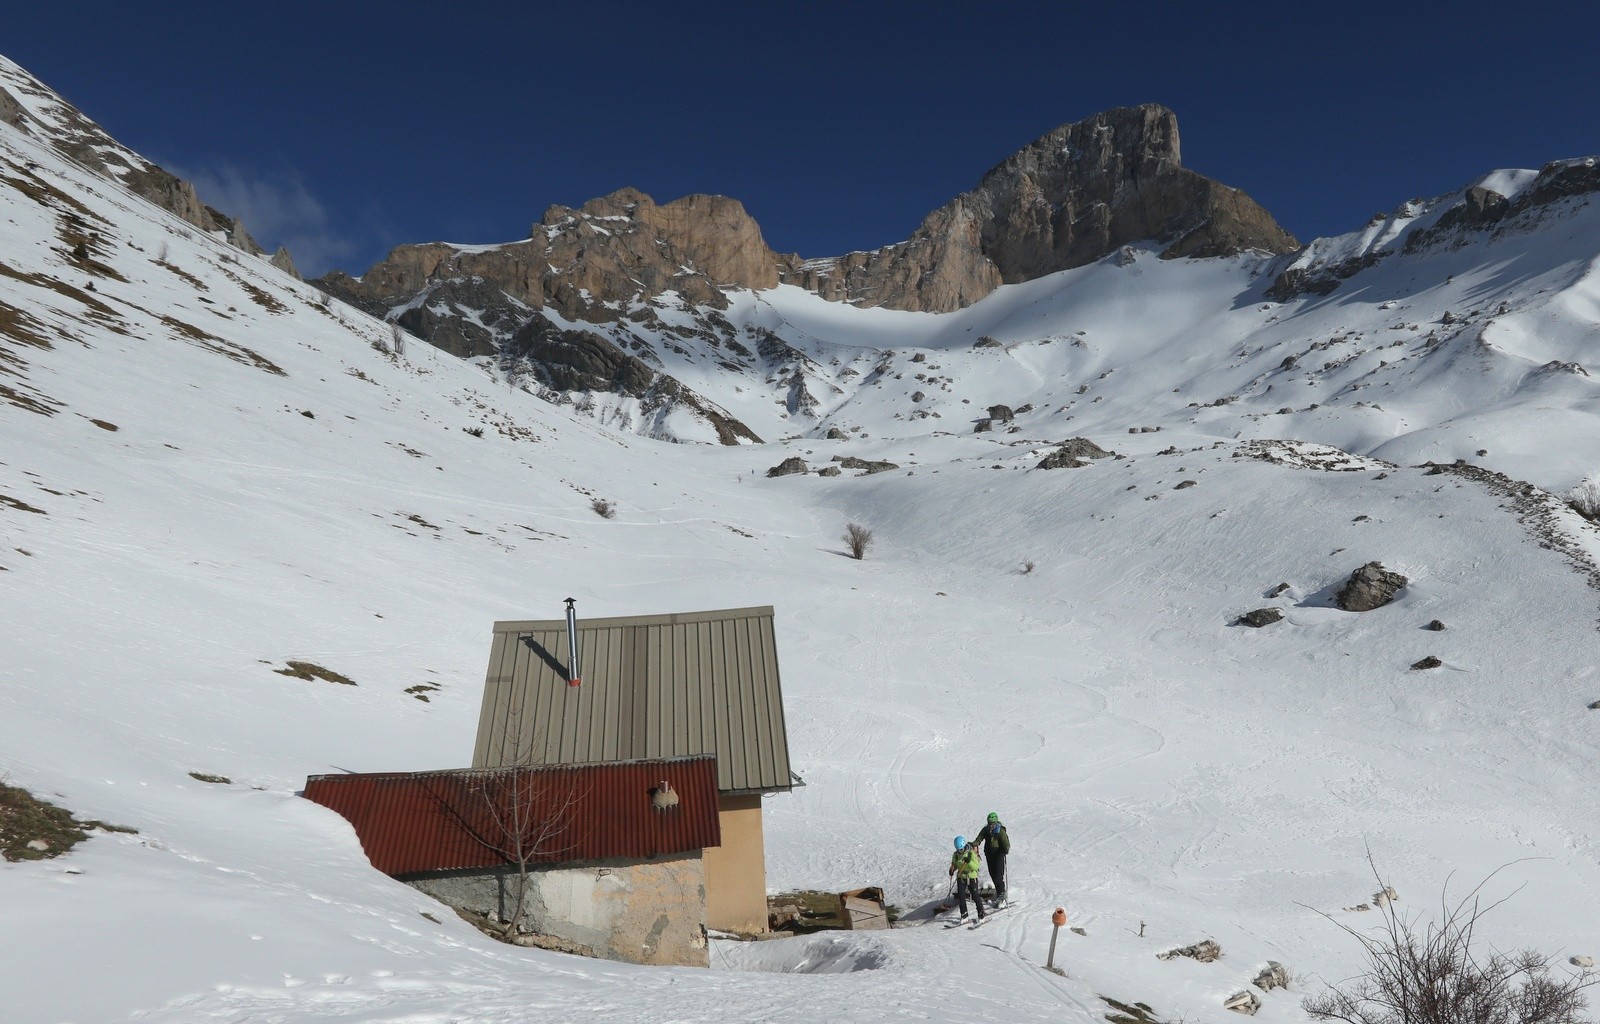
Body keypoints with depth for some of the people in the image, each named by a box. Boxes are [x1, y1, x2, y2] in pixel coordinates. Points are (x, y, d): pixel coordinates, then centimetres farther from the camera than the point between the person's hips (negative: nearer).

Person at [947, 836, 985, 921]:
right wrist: (952, 870, -3)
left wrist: (969, 862, -37)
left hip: (972, 877, -4)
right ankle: (964, 916, 12)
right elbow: (954, 865, 17)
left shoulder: (971, 853, -14)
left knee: (975, 896, -4)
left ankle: (981, 915, 11)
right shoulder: (955, 855, 0)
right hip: (961, 878, 4)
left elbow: (976, 867, -20)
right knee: (961, 896, -1)